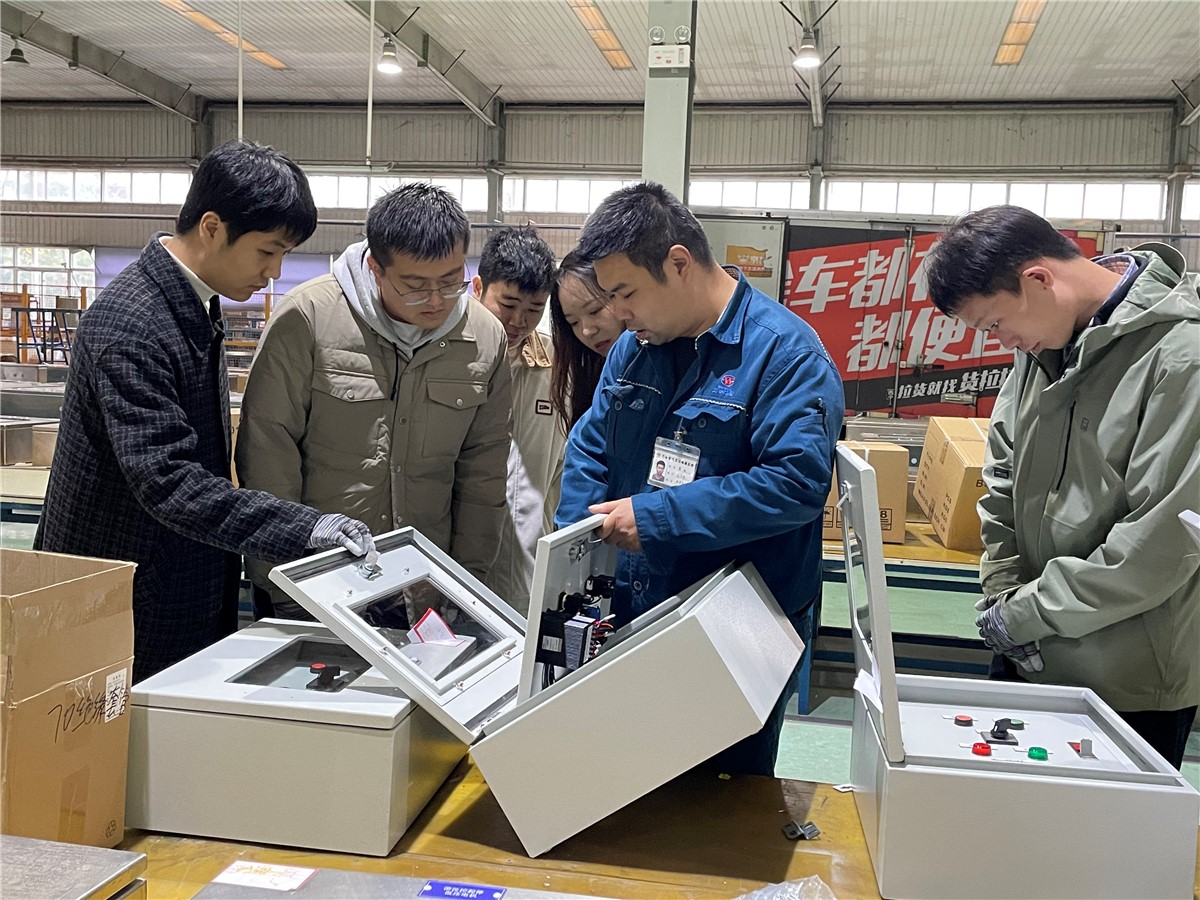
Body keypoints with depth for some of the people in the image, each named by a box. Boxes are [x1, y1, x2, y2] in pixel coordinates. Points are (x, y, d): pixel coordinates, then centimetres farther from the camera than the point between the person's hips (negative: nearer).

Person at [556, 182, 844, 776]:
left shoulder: (785, 350, -17)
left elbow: (799, 481, -27)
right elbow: (590, 449, 9)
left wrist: (657, 516, -26)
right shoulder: (634, 347, 5)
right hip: (636, 614, 6)